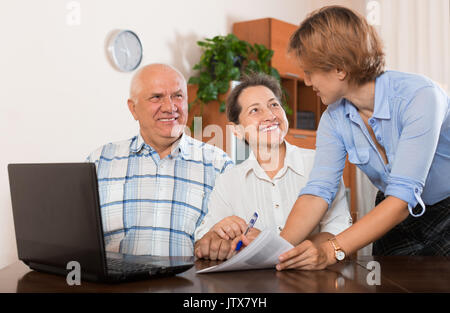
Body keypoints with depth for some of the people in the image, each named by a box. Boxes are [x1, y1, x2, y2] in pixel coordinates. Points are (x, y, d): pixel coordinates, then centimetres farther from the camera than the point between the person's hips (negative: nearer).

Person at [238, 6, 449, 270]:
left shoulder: (419, 96, -27)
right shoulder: (335, 119, -8)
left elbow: (403, 197, -34)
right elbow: (319, 190, -17)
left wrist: (332, 251, -42)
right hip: (400, 219, 4)